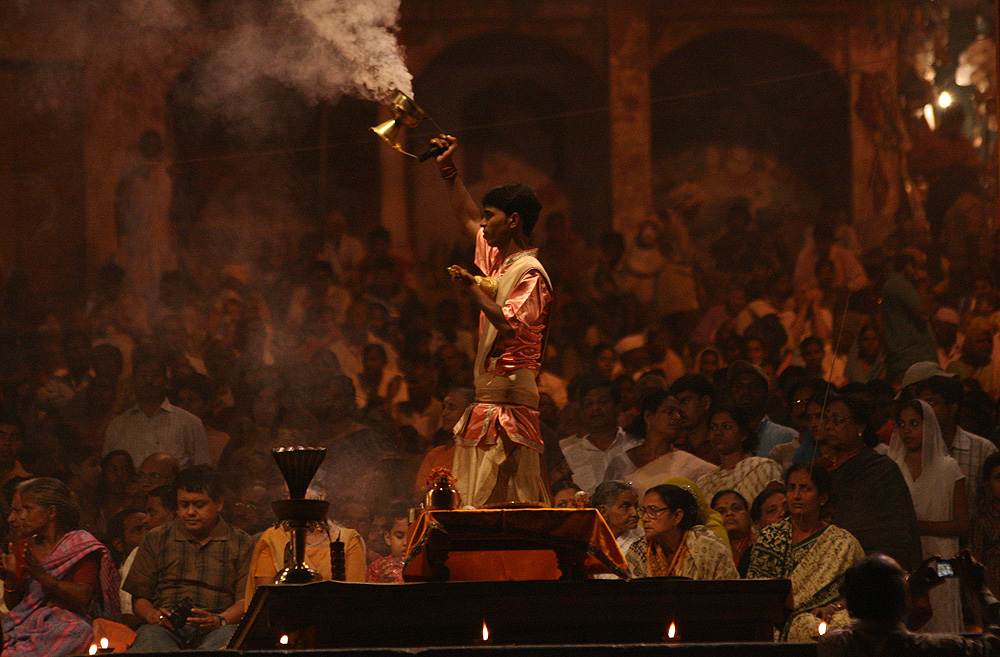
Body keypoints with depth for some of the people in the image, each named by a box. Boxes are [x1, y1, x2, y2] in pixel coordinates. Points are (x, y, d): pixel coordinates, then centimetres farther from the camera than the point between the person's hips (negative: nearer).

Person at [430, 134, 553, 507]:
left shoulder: (530, 274, -11)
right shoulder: (497, 260, 16)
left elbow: (510, 323, -25)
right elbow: (468, 219, 33)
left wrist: (473, 290, -19)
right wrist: (448, 170, 31)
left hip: (511, 393, -9)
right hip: (488, 394, 9)